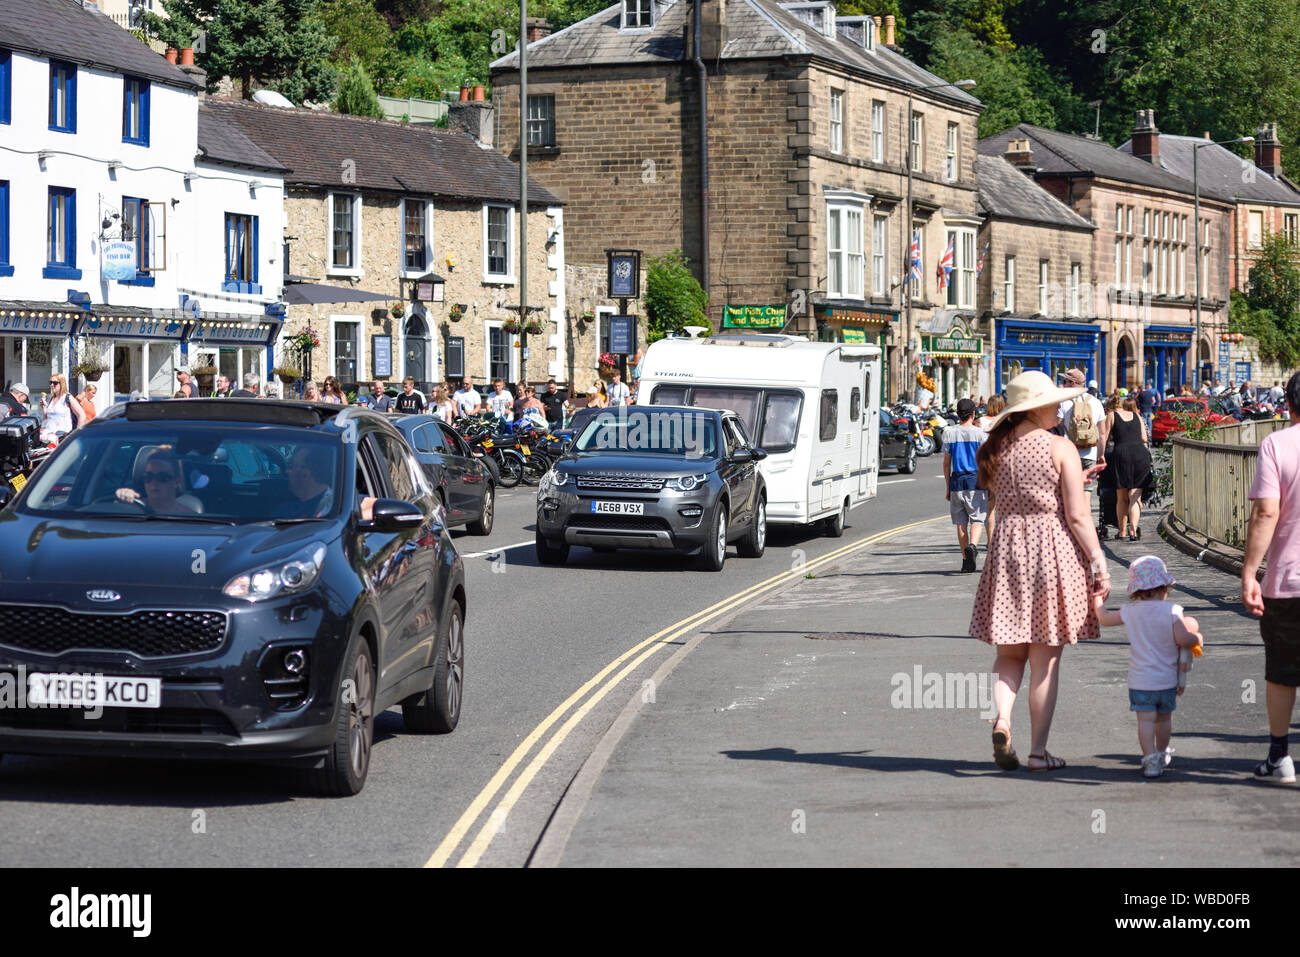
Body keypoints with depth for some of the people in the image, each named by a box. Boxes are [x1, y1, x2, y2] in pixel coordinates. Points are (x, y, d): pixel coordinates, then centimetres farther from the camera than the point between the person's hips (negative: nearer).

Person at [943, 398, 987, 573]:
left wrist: (948, 487, 13)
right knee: (977, 519, 1)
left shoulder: (949, 433, 4)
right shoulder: (980, 434, -3)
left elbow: (946, 463, 6)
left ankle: (966, 560, 11)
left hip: (956, 481, 2)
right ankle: (972, 545, -27)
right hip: (976, 480, -2)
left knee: (961, 523, 9)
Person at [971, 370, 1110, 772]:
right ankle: (1039, 751, 6)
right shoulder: (1060, 448, -8)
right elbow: (1077, 516, -10)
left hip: (1006, 547, 4)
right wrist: (1098, 562, -4)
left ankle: (1001, 720, -12)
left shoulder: (995, 449, 6)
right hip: (1052, 550, -4)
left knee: (1009, 653, 13)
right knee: (1046, 658, 4)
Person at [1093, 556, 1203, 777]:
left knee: (1146, 720, -2)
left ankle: (1151, 760, -12)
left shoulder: (1130, 612, -4)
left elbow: (1105, 618, 9)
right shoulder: (1172, 611, -12)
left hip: (1140, 680, 0)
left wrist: (1097, 601, 26)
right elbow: (1182, 639, -19)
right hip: (1167, 680, 0)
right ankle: (1162, 754, 35)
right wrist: (1196, 638, 1)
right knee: (1164, 718, 18)